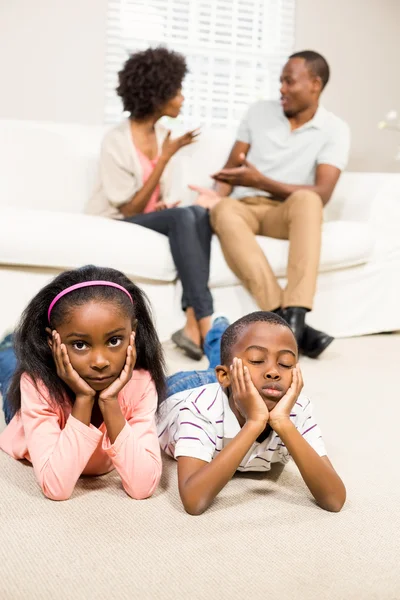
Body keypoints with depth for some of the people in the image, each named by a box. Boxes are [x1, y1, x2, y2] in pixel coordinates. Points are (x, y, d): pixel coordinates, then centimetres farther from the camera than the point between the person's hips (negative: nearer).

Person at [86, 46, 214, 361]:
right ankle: (206, 325, -35)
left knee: (199, 213, -25)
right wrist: (165, 157, -21)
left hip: (151, 219, 6)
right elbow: (130, 210, -18)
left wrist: (165, 205, -13)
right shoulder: (116, 142, -16)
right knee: (183, 218, -32)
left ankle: (193, 326, -34)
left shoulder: (161, 133, 6)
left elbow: (162, 199, 12)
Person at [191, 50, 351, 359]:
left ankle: (293, 317, -50)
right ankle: (285, 318, -47)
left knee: (307, 200, -38)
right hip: (245, 207, 2)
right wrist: (218, 193, -12)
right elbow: (231, 166, 11)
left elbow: (321, 194, -12)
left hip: (287, 212, -2)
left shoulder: (334, 129, 0)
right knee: (223, 210, -36)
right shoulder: (259, 112, 10)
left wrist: (260, 181, -20)